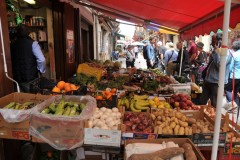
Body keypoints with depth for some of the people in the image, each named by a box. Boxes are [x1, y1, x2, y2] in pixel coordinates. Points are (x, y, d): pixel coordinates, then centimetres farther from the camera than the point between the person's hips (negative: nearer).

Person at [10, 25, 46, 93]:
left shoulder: (12, 45, 4)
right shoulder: (32, 43, -9)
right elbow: (42, 60, -19)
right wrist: (41, 70, -2)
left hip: (17, 78, 4)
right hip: (31, 78, -4)